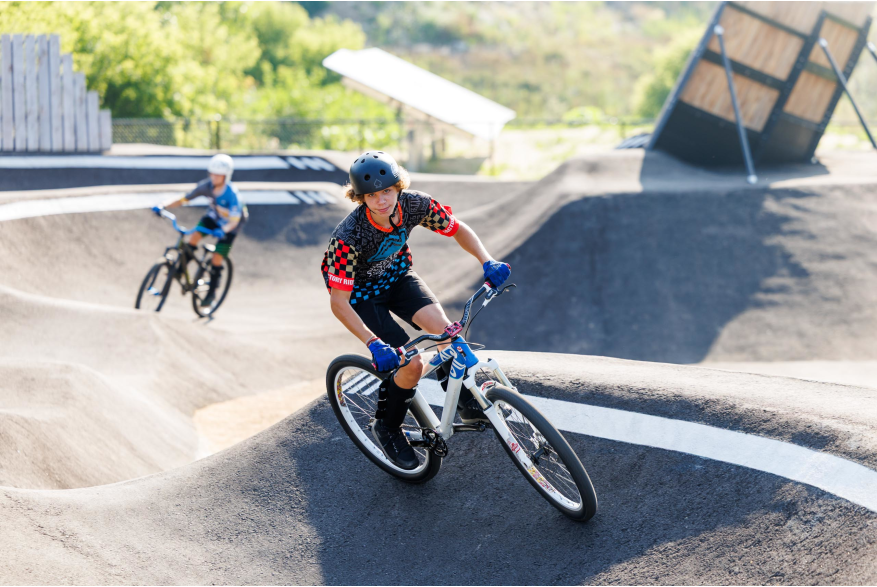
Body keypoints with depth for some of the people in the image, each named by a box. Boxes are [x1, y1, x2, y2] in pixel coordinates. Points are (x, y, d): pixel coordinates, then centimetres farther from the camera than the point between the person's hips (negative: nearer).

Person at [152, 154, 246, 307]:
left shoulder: (231, 194, -36)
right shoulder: (206, 186, -23)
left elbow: (234, 220, -40)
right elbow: (184, 199, -21)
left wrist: (223, 231, -60)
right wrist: (163, 207, -33)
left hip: (229, 225, -4)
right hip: (214, 216, 4)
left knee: (216, 260, -9)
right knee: (194, 237, -22)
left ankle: (211, 293, 9)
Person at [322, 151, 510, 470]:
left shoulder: (414, 204, -25)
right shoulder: (348, 237, -36)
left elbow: (458, 229, -7)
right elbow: (339, 303, -33)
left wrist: (487, 262, -23)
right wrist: (374, 344, -43)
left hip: (397, 276, 4)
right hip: (359, 291, -4)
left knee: (441, 325, -25)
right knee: (412, 364, -17)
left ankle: (467, 403, -5)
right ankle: (387, 428, 10)